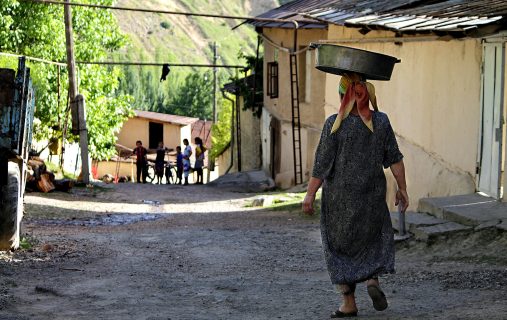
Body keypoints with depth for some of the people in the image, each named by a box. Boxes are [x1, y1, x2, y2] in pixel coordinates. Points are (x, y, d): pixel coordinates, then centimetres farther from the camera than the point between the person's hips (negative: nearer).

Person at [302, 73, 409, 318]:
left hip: (339, 196, -2)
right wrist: (402, 188, 5)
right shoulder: (380, 121, -4)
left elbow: (322, 163, -13)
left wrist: (310, 194, -7)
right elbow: (394, 158, -3)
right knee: (375, 236, 23)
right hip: (372, 196, 2)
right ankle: (373, 281, 0)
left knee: (340, 245, 12)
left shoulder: (335, 124, -13)